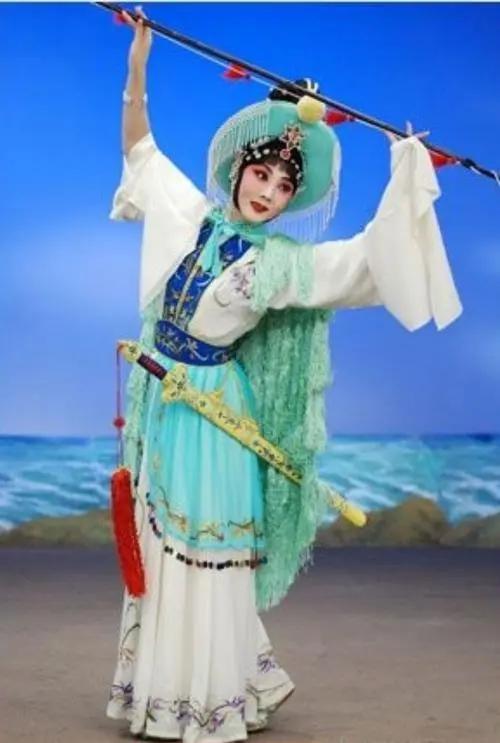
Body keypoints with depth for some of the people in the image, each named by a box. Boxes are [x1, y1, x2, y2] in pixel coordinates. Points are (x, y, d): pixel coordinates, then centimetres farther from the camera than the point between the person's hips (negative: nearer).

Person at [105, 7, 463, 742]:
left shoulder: (286, 261, -9)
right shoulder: (193, 216, 3)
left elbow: (371, 258, -21)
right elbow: (140, 150, 14)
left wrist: (405, 177, -26)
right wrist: (137, 68, 7)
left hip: (213, 420, -5)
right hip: (159, 407, 5)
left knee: (207, 559, -2)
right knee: (159, 549, 11)